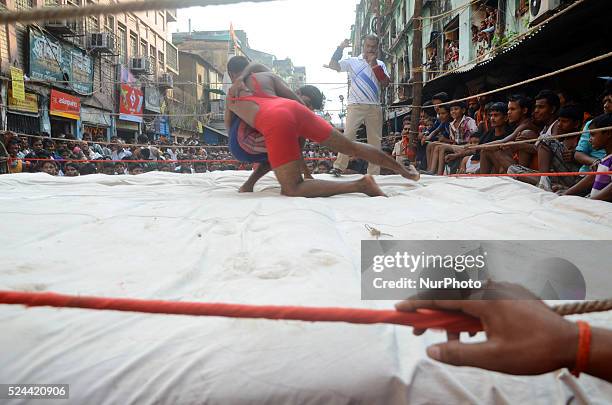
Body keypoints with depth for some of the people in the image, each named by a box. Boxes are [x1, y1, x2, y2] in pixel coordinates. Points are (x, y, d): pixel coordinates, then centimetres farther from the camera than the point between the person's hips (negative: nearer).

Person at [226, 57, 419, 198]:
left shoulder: (230, 98, 28)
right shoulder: (267, 75, 29)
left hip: (274, 122, -4)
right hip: (295, 108, 4)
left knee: (291, 190, -6)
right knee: (351, 146, 17)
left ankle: (359, 185, -16)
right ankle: (404, 170, 28)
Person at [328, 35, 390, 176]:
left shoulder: (380, 64, 15)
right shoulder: (352, 61, 10)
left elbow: (385, 83, 1)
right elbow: (333, 65, 1)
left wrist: (374, 64, -4)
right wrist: (340, 48, -6)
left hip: (374, 107, 3)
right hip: (356, 105, -3)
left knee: (375, 141, 2)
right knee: (348, 134, -16)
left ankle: (374, 173, 7)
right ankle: (338, 167, -13)